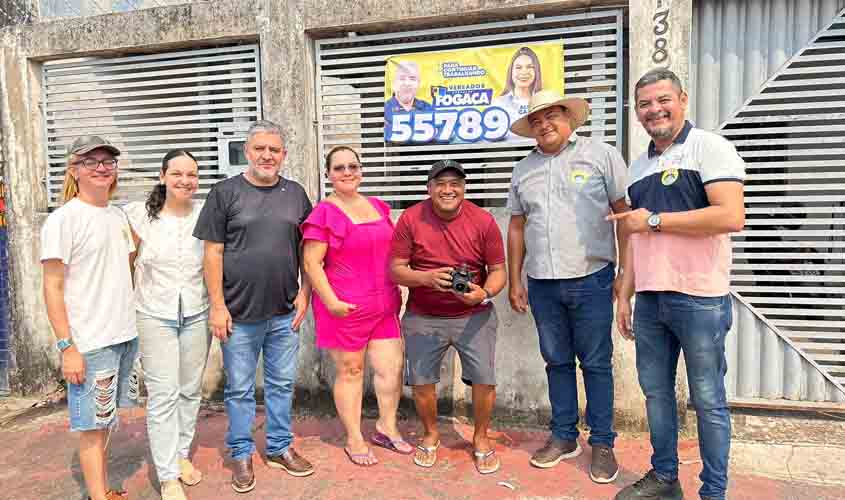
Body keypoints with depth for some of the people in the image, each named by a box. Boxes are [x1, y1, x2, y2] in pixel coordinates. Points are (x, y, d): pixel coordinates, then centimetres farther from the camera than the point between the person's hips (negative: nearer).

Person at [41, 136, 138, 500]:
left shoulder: (118, 216, 10)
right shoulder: (63, 219, -9)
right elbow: (53, 288, -11)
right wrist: (66, 347, -15)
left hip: (126, 335, 6)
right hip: (89, 343, -6)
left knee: (106, 418, 16)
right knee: (92, 425, 4)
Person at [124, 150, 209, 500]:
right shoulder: (139, 215, -6)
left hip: (197, 314, 2)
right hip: (155, 316, -2)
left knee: (190, 390, 14)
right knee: (163, 395, -3)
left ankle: (182, 454, 33)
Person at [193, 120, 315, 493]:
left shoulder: (296, 193, 7)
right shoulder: (225, 192, -3)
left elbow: (307, 248, 12)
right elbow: (213, 252, -5)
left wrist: (305, 292, 3)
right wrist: (217, 305, -9)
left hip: (285, 312, 3)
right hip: (239, 313, -3)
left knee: (282, 384, 14)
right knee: (239, 389, 9)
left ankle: (280, 448, 31)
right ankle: (241, 454, 26)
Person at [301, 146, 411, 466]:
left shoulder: (378, 207, 10)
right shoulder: (324, 213, -8)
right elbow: (311, 263, -11)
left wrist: (398, 292, 17)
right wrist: (331, 302, -18)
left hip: (384, 305, 6)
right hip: (345, 308, -5)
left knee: (392, 367, 8)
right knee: (350, 371, 6)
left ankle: (387, 428, 29)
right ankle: (354, 439, 22)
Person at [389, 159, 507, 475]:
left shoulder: (484, 221, -8)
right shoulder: (410, 219, -9)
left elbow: (498, 270, -2)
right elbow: (395, 269, -6)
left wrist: (485, 293, -23)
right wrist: (427, 277, -24)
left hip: (474, 315, 0)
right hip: (423, 318, 1)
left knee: (485, 380, -6)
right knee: (420, 381, 4)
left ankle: (481, 439, 22)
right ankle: (431, 434, 33)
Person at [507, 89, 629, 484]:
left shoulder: (602, 155, -1)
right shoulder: (523, 170, 12)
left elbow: (625, 214, -3)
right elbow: (517, 227, 15)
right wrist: (515, 282, 12)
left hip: (591, 279, -4)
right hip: (542, 284, 4)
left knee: (596, 363, 4)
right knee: (557, 362, 13)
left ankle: (602, 443, 18)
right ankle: (564, 437, 26)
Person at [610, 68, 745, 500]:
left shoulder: (709, 148, -6)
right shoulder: (638, 166, 15)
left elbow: (731, 217, -19)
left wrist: (655, 220, -14)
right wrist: (625, 295, 13)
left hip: (700, 299, -7)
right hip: (650, 299, 7)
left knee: (708, 400, 5)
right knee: (655, 391, 14)